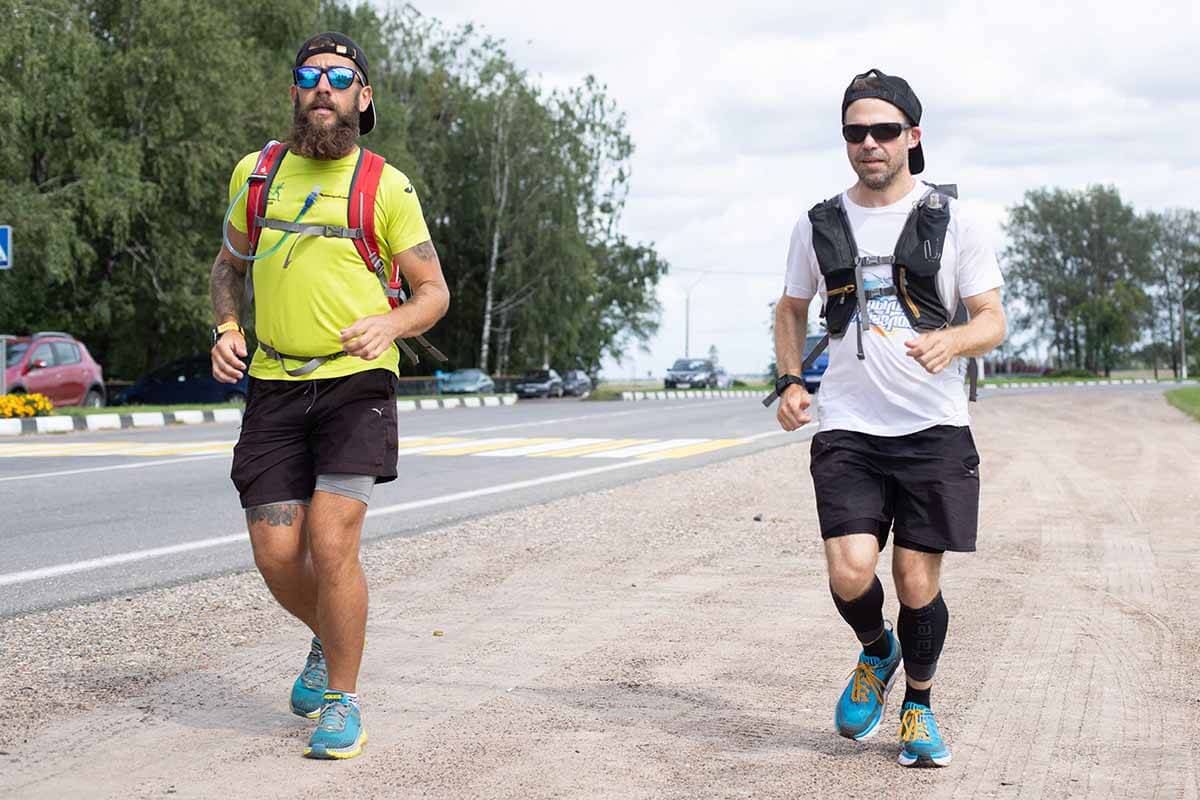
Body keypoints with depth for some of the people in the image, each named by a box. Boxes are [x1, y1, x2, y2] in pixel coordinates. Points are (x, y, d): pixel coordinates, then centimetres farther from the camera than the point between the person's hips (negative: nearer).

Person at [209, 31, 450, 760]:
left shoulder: (387, 188, 0)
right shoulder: (256, 174, 10)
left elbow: (435, 291, 4)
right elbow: (230, 264, 24)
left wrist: (389, 324, -18)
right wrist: (226, 329, 5)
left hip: (356, 383, -3)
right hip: (274, 387, 3)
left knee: (332, 542, -15)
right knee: (276, 555, 0)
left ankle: (343, 701, 3)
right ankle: (331, 641, 33)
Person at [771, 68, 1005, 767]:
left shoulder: (950, 220, 2)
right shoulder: (819, 226, 8)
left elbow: (993, 321, 2)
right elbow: (791, 310, 24)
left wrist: (951, 340, -20)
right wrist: (790, 381, 7)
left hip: (935, 429, -1)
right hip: (847, 431, 1)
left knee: (918, 581, 0)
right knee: (851, 571, -15)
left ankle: (919, 708, 25)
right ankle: (876, 653, 19)